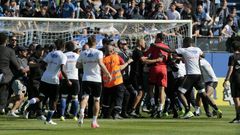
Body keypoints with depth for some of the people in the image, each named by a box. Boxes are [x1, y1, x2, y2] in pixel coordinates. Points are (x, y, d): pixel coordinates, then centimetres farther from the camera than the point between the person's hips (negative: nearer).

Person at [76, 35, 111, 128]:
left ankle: (82, 112, -40)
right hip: (96, 79, -2)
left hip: (86, 79, 2)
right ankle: (94, 121, 12)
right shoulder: (98, 53, -5)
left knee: (85, 97, -8)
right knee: (96, 100, 11)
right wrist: (108, 74, -14)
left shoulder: (83, 53, 7)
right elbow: (101, 64, -20)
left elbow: (78, 65, 13)